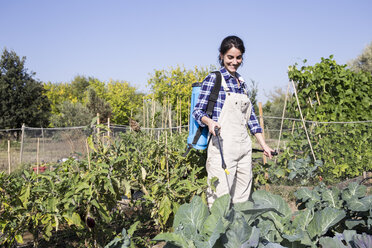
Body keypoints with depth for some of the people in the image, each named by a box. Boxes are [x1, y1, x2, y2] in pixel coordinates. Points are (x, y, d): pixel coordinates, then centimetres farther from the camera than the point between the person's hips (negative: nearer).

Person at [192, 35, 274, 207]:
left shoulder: (241, 82, 17)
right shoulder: (213, 79, -2)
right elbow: (197, 110, -4)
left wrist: (263, 144, 17)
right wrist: (209, 122, -26)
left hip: (244, 146, 7)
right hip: (223, 146, -7)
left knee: (242, 198, 8)